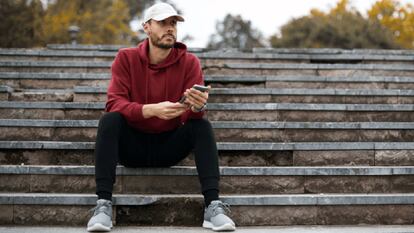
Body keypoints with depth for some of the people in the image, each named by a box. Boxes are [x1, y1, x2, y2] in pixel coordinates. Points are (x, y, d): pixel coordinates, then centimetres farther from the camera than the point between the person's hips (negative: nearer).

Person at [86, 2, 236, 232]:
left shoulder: (189, 62, -6)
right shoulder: (126, 58, -7)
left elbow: (192, 113, -13)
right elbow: (114, 103, -19)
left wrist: (197, 106, -40)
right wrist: (153, 109, -36)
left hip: (169, 145, 1)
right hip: (132, 145, -1)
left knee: (202, 125, -23)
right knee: (109, 120, -28)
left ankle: (212, 205, -32)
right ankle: (103, 204, -32)